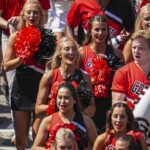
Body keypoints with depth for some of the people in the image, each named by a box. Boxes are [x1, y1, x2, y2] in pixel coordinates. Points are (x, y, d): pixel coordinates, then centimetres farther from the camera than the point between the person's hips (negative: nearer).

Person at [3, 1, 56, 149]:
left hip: (42, 88, -1)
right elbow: (6, 65, -1)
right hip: (21, 90, 1)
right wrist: (22, 58, -16)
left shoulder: (48, 36, 0)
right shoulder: (16, 37, 0)